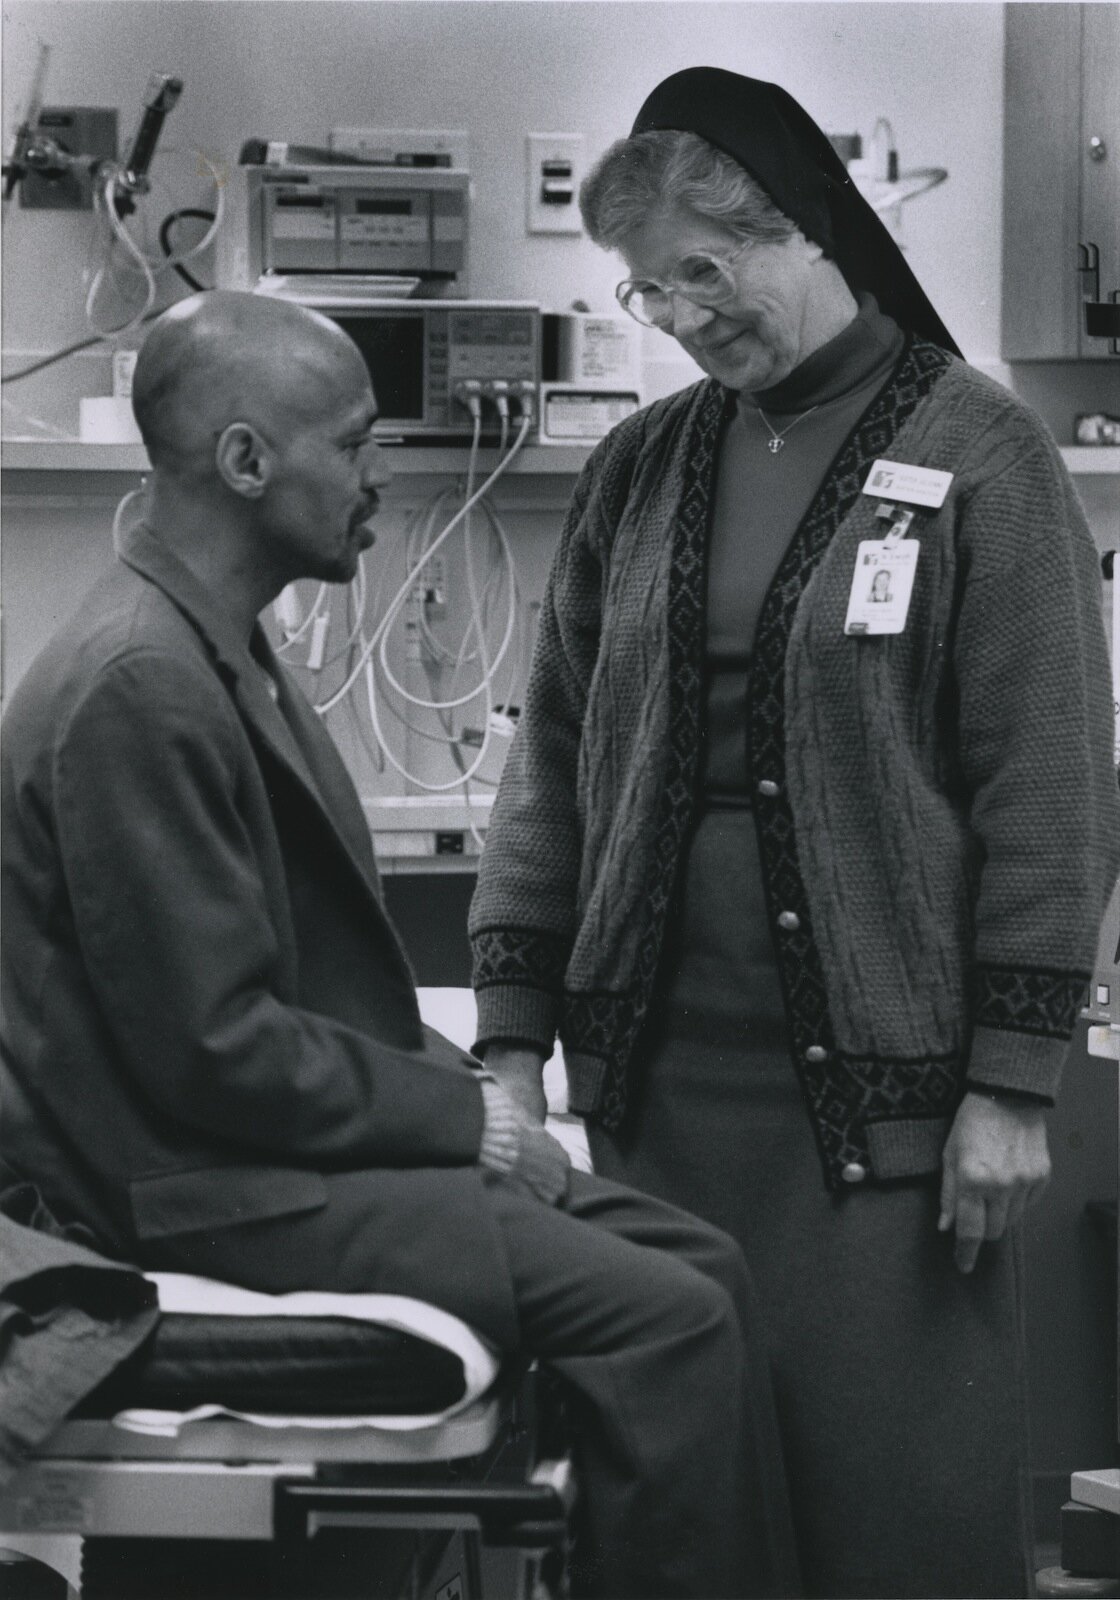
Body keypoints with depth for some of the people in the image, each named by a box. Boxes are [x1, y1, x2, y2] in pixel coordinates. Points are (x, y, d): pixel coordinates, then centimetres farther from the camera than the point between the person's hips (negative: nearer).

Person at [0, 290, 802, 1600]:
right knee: (662, 1314, -18)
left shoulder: (211, 648, 13)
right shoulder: (139, 687, -20)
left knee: (698, 1267, 2)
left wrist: (459, 1085, 5)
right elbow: (212, 1047, -21)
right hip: (214, 1186, -10)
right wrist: (463, 1118, -12)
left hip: (296, 1135, 10)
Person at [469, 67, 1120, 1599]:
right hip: (656, 1076, 4)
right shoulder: (640, 468, 11)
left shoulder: (977, 453, -2)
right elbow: (554, 760, 13)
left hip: (885, 1090, -4)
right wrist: (512, 1037, 6)